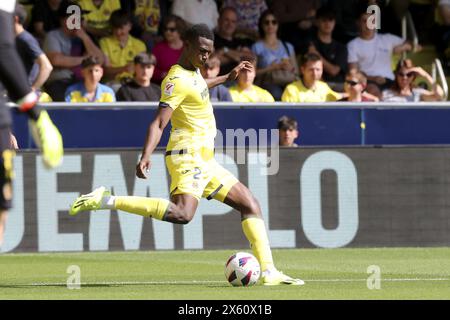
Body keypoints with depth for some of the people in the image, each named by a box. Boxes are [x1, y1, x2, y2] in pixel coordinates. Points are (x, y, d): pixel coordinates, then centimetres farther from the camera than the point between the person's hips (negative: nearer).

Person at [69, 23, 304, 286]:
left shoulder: (193, 72, 15)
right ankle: (106, 201, -28)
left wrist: (228, 78, 49)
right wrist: (146, 156, -36)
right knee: (182, 214, -33)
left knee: (251, 205, 10)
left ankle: (269, 272, 7)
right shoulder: (178, 80, -14)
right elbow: (158, 123, -23)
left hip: (205, 160, 10)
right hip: (188, 155, -10)